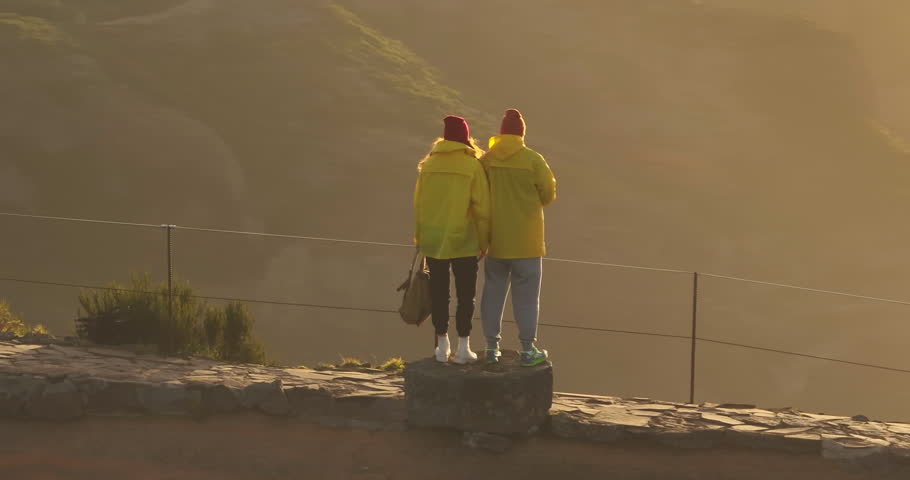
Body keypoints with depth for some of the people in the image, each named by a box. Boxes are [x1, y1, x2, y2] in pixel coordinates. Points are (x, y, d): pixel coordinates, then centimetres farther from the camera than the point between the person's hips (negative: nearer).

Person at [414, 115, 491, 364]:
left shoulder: (429, 164, -1)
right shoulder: (473, 166, -9)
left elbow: (418, 204, 4)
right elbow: (482, 207, -9)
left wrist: (419, 237, 14)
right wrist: (484, 241, 1)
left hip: (433, 242, 3)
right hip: (464, 242, -2)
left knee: (438, 293, 11)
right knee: (465, 294, 8)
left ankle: (442, 346, 16)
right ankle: (463, 347, 8)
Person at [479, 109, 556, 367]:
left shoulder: (486, 161, -5)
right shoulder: (533, 160, -12)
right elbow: (548, 195, -5)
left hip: (495, 239, 3)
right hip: (526, 241, -3)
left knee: (494, 292, 12)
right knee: (526, 297, 5)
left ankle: (492, 347, 16)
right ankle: (528, 349, 7)